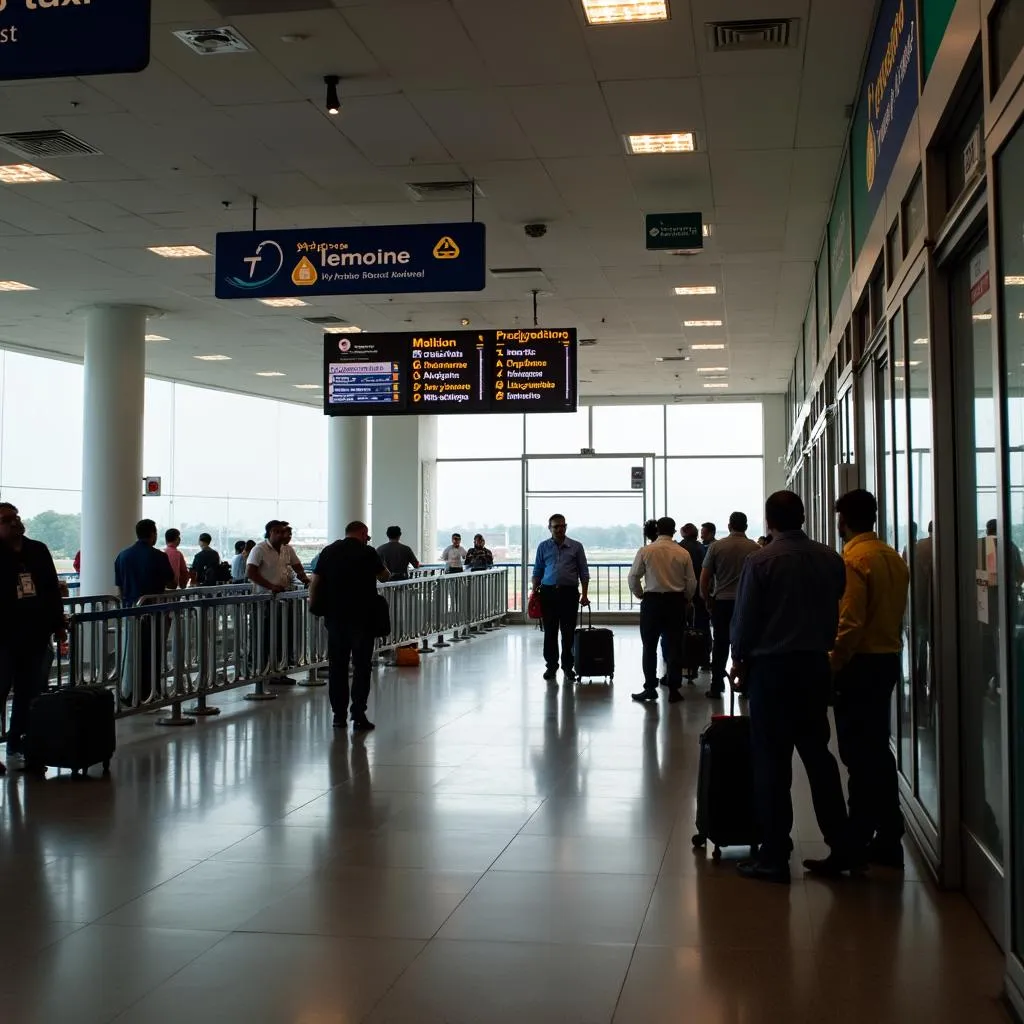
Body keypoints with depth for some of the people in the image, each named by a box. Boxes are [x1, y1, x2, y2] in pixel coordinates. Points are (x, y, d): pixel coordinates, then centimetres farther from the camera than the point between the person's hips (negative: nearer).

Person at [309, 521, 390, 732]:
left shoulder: (328, 551, 6)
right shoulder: (368, 552, -4)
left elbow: (314, 582, 3)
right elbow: (384, 577, 8)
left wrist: (313, 605, 12)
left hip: (335, 617, 4)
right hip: (362, 617, -3)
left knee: (337, 666, 9)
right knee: (361, 665, 0)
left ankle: (339, 715, 12)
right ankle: (358, 714, -4)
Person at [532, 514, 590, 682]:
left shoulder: (576, 547, 5)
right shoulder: (543, 547, 9)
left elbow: (584, 572, 6)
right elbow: (537, 572, 12)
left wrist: (584, 594, -1)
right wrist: (534, 592, 3)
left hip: (569, 592, -1)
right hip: (548, 592, 1)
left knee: (568, 632, 1)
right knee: (550, 632, 4)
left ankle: (568, 666, 10)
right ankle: (551, 665, 13)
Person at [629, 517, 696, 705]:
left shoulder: (645, 551, -6)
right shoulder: (683, 553, -2)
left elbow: (633, 577, -4)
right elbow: (692, 583, 0)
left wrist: (640, 595, 13)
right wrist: (684, 600, 17)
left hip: (652, 601, -1)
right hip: (676, 601, 1)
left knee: (650, 647, 7)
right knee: (674, 646, 6)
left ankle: (650, 688, 7)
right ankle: (674, 690, 7)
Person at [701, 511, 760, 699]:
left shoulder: (716, 546, -1)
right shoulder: (755, 548, -3)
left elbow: (704, 578, -1)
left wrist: (707, 599, 12)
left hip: (721, 601, 1)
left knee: (721, 644, 7)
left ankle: (716, 686, 8)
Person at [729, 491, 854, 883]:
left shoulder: (760, 561, -10)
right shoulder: (830, 559, 3)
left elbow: (745, 618, -6)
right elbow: (837, 614, 8)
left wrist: (739, 660, 8)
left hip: (771, 667, -5)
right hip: (816, 664, 5)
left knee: (771, 761, 1)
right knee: (818, 754, 14)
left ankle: (774, 856, 5)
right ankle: (841, 847, 16)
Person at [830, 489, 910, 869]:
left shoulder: (853, 559, -15)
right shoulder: (894, 558, 8)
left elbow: (850, 624, -20)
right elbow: (897, 613, 12)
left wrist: (832, 668, -13)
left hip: (860, 664, -8)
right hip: (887, 660, 8)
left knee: (858, 753, -2)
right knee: (878, 749, 14)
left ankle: (857, 841, 3)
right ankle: (887, 839, 19)